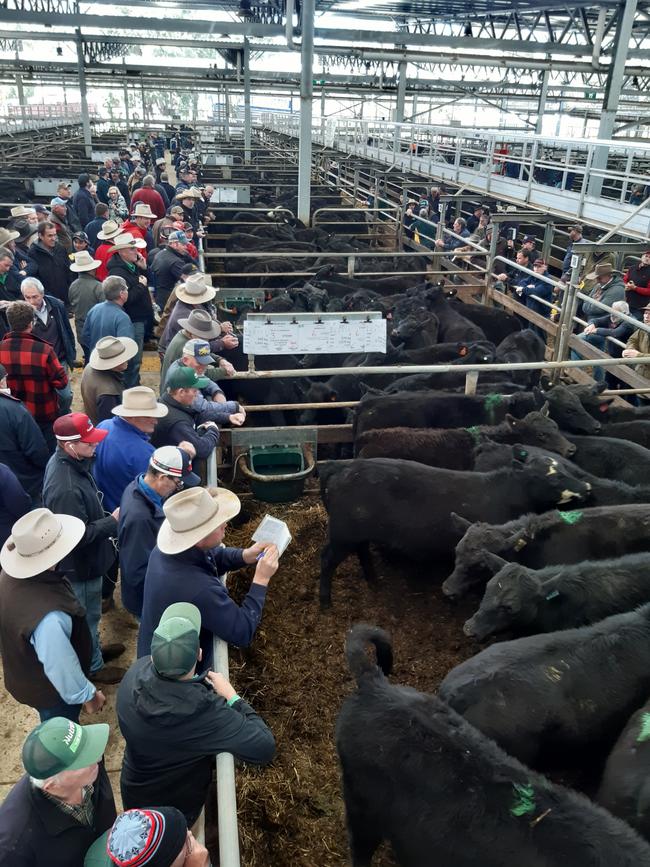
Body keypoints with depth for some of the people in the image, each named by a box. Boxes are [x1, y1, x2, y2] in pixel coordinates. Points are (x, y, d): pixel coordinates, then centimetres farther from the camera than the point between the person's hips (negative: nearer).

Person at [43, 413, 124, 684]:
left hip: (86, 557, 9)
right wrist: (113, 521, -21)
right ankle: (93, 667, 38)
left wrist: (105, 516, 3)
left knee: (89, 611, 30)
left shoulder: (65, 460, -9)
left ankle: (93, 649, 53)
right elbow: (79, 535, -31)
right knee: (87, 615, 16)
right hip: (81, 563, -9)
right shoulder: (66, 488, -39)